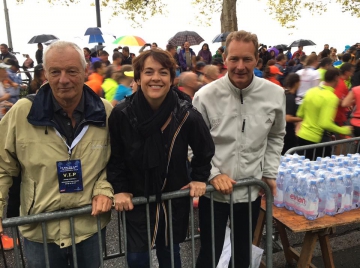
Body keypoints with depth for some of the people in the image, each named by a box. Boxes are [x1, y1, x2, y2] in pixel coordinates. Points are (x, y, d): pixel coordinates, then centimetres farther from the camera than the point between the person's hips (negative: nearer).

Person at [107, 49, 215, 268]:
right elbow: (114, 158, -3)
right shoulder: (121, 114, -15)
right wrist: (119, 189, -8)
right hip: (136, 200, 0)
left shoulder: (186, 114, -16)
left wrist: (200, 178, 0)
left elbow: (205, 150, 3)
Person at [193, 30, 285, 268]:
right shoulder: (205, 96, -14)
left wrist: (270, 172, 3)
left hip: (251, 190, 3)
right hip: (214, 191, -2)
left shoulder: (275, 94, -5)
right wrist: (212, 174, -15)